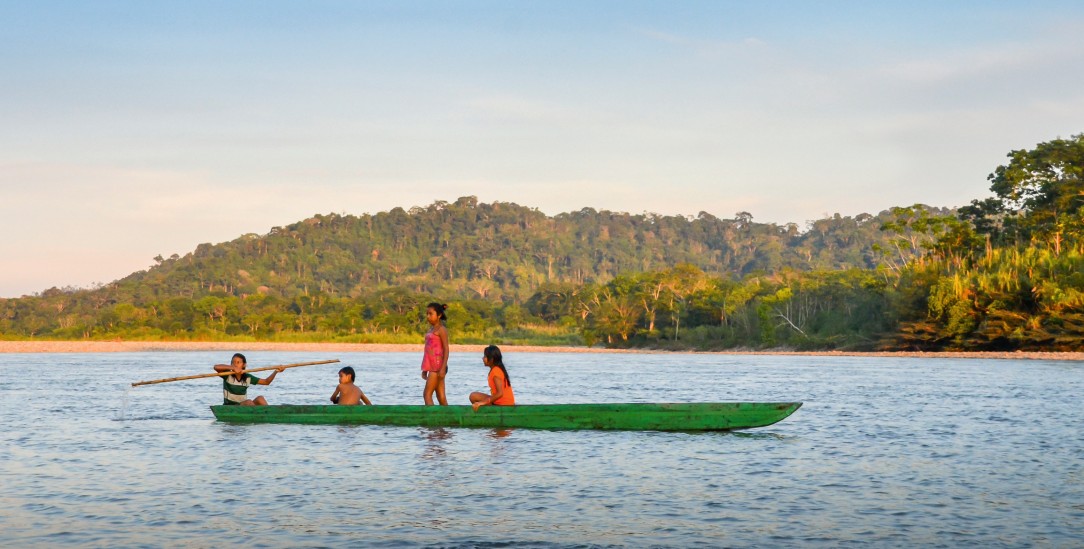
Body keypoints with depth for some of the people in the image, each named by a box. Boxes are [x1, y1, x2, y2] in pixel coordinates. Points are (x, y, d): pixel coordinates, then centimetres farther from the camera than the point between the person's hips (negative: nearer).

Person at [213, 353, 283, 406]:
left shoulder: (247, 377, 5)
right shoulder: (228, 376, -6)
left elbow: (266, 382, 6)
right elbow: (216, 367, -26)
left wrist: (276, 372, -9)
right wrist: (232, 368, -37)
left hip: (243, 407, 4)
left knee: (260, 398, -21)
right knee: (248, 402, -31)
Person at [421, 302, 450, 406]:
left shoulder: (441, 329, -8)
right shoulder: (431, 329, 17)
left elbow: (446, 349, -13)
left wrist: (443, 368, -20)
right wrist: (425, 369, 19)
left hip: (438, 366, -8)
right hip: (432, 366, 8)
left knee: (427, 394, -11)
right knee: (441, 396, 6)